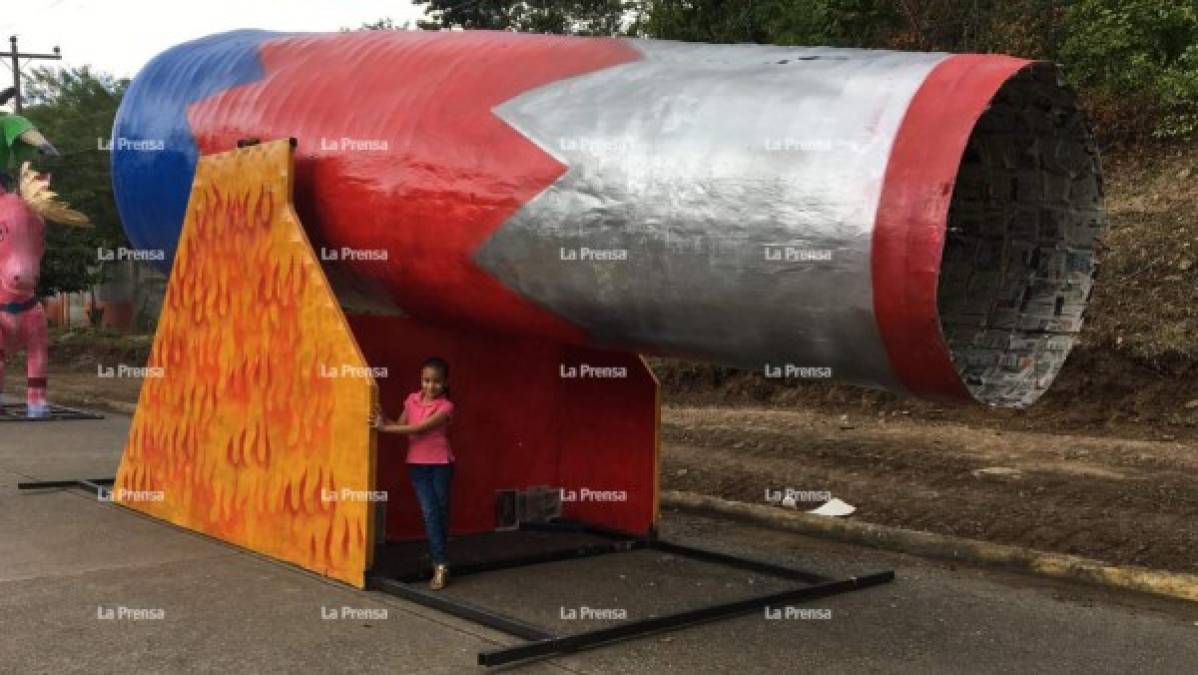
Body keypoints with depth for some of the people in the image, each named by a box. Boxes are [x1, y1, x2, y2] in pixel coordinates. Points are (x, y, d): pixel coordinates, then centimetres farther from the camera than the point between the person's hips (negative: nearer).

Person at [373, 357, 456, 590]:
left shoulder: (445, 406, -11)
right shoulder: (412, 399, 3)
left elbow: (419, 428, -21)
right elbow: (400, 425, 8)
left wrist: (385, 428, -23)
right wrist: (384, 420, -13)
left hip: (440, 464, -2)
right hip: (417, 464, 2)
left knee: (441, 511, 7)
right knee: (430, 512, -6)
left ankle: (436, 554, 25)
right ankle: (440, 564, -5)